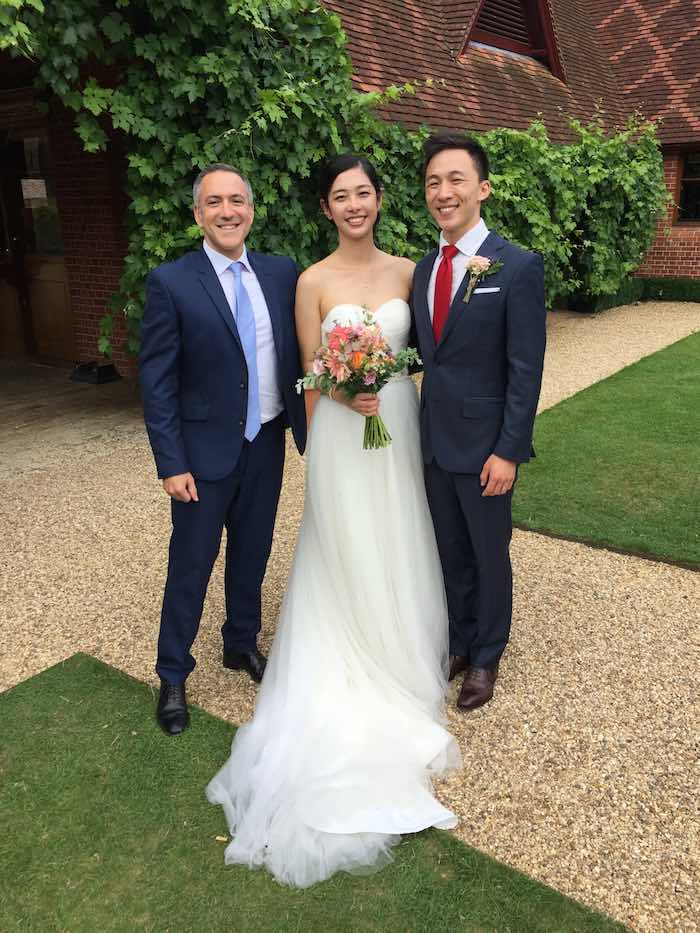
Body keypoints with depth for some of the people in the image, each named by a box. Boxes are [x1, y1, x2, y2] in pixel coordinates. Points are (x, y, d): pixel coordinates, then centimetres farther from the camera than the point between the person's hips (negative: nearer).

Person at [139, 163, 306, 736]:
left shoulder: (282, 273, 2)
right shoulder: (171, 282, -10)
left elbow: (298, 356, 8)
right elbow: (157, 383, -10)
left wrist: (308, 429, 2)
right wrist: (171, 464, -13)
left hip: (268, 444, 4)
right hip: (207, 450, -4)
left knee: (252, 554, 18)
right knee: (191, 566, 6)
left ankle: (242, 644, 40)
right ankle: (173, 677, 25)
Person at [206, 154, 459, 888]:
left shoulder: (406, 271, 4)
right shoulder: (313, 281, -6)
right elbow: (311, 369, -5)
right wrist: (347, 393, -23)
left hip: (399, 424, 3)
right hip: (342, 433, -3)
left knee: (400, 549, 14)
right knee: (349, 554, 6)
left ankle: (403, 655, 36)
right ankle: (355, 671, 26)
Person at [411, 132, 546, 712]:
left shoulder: (518, 267, -13)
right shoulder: (425, 268, 7)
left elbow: (526, 369, -15)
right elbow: (428, 351, 11)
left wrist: (509, 451, -17)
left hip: (484, 444, -5)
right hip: (434, 440, 6)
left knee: (489, 555, 12)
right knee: (452, 553, 19)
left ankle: (486, 657, 33)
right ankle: (459, 643, 39)